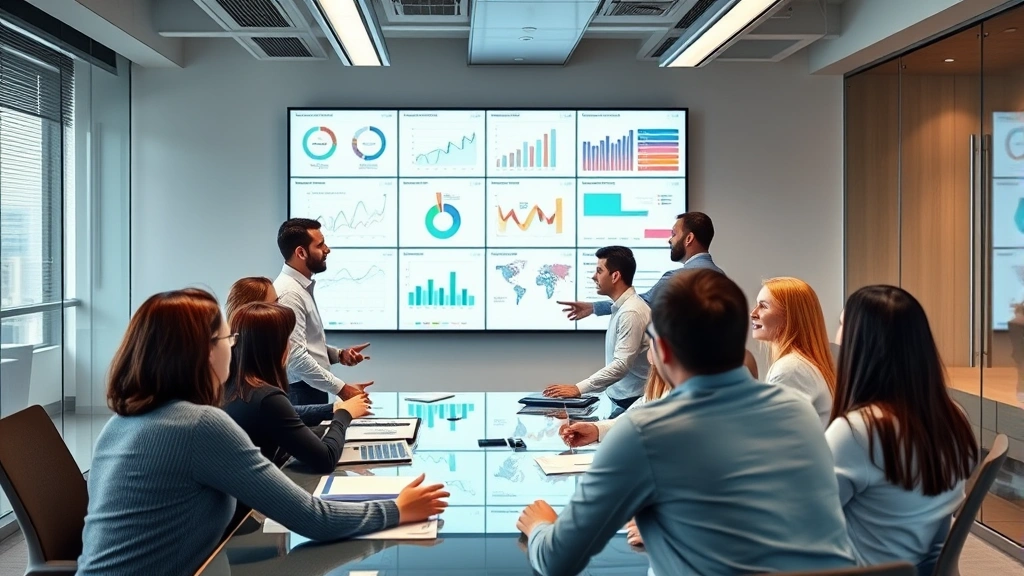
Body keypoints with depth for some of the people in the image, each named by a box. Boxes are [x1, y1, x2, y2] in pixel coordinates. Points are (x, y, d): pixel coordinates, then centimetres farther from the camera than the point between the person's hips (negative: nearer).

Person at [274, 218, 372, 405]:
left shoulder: (302, 287, 11)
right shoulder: (289, 293, -19)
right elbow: (296, 357, -25)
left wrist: (338, 354, 5)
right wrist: (341, 388, -22)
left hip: (311, 391, 9)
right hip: (300, 394, -9)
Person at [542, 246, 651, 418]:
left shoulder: (632, 312, -17)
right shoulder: (621, 308, 14)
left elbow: (621, 365, -23)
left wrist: (578, 389, -23)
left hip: (634, 403, -8)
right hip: (621, 400, 8)